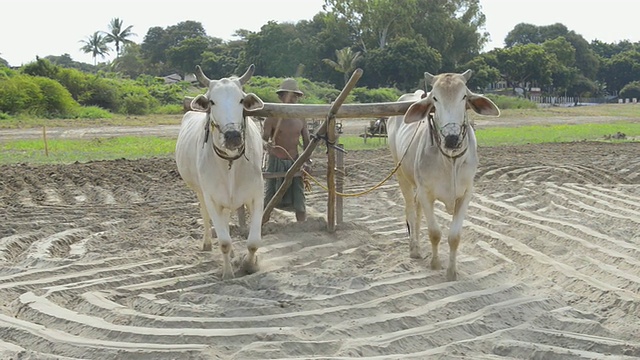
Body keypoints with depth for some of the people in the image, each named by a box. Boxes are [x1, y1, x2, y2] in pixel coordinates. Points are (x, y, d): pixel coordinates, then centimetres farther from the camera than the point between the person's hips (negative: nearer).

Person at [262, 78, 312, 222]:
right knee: (268, 201, -2)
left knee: (299, 202, 2)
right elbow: (263, 139, -10)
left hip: (294, 163, 3)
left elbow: (306, 141, 9)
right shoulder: (272, 118, -6)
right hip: (275, 162, -3)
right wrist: (267, 146, -34)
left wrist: (307, 160, -7)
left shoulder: (301, 118, 5)